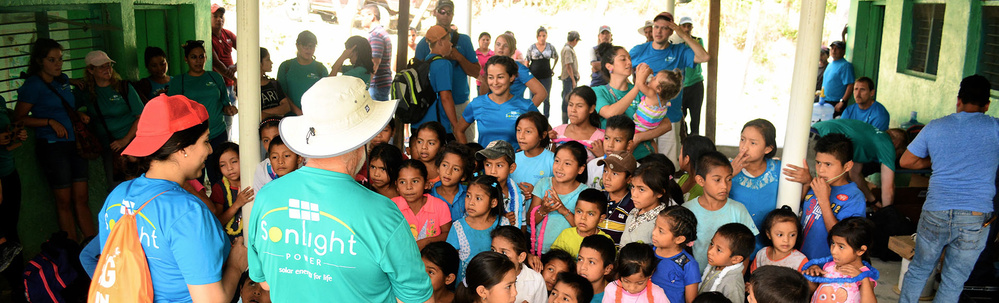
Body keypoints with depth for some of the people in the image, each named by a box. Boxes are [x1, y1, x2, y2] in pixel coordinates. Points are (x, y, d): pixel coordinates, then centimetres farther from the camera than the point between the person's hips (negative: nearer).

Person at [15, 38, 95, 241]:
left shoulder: (63, 80, 13)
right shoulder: (33, 85, -7)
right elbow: (19, 118, -8)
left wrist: (79, 115, 9)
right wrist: (50, 122, -16)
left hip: (75, 144, 6)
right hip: (52, 147, -6)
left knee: (81, 198, 7)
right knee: (64, 202, 1)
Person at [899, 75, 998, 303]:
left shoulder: (934, 127, 6)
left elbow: (906, 161, 14)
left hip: (936, 214, 1)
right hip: (977, 217, -1)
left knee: (918, 271, 17)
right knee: (953, 283, 8)